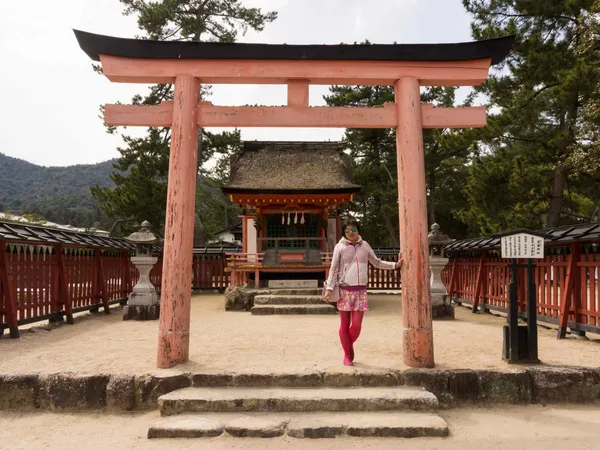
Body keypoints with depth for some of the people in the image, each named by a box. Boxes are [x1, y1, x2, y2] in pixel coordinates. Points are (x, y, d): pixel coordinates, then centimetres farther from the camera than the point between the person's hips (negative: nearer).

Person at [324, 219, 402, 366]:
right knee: (345, 325, 4)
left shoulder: (364, 245, 8)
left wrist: (395, 265, 8)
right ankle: (347, 355, 20)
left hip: (360, 290, 2)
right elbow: (334, 269, -1)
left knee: (357, 325, -2)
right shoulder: (340, 247, -1)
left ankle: (350, 346, 28)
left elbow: (377, 263, 16)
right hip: (344, 290, -2)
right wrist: (329, 288, -9)